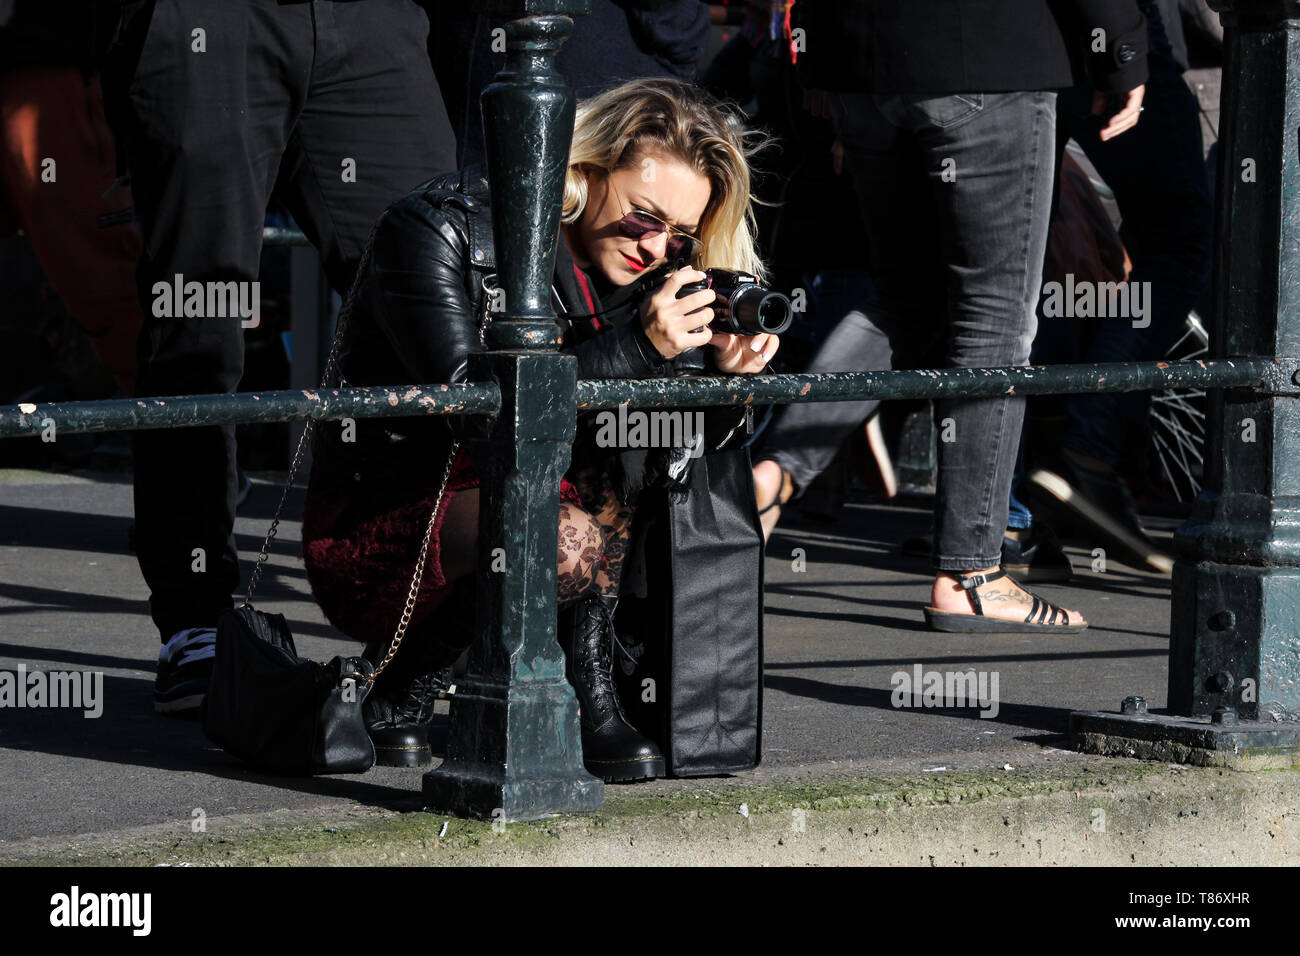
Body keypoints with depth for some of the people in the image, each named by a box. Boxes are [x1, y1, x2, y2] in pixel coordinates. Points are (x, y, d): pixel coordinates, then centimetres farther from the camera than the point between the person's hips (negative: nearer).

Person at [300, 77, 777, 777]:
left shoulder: (646, 271, 3)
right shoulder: (438, 230, -16)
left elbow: (662, 465, -2)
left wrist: (724, 376, -21)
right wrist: (637, 349, -32)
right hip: (371, 536, -6)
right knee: (564, 541, -34)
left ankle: (588, 694, -13)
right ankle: (397, 686, -7)